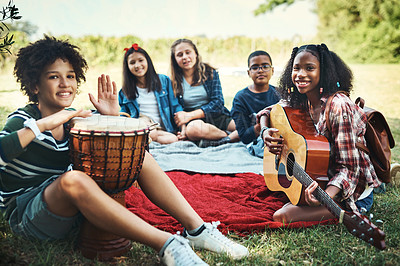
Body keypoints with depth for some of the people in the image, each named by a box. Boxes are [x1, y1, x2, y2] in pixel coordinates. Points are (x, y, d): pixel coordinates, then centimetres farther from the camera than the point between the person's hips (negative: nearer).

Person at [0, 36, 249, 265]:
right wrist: (44, 124, -34)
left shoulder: (74, 118, 5)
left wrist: (112, 119, -9)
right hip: (27, 215, -6)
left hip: (74, 206, 6)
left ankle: (197, 229, -16)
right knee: (73, 179, -40)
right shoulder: (21, 121, -12)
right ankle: (167, 245, -39)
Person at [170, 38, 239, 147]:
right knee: (193, 128, -39)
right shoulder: (174, 82, 7)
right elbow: (178, 111, 5)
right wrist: (184, 127, -18)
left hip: (217, 116, 1)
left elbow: (218, 103, -2)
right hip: (194, 121, 0)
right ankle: (229, 135, -20)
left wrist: (189, 115, -12)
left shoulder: (210, 73, 7)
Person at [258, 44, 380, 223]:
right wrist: (265, 132, -9)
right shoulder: (302, 101, -2)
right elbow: (268, 111, 14)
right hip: (322, 179, 8)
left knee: (283, 216, -22)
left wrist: (326, 196, -44)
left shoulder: (339, 107, -25)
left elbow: (349, 167, -25)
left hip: (353, 194, -8)